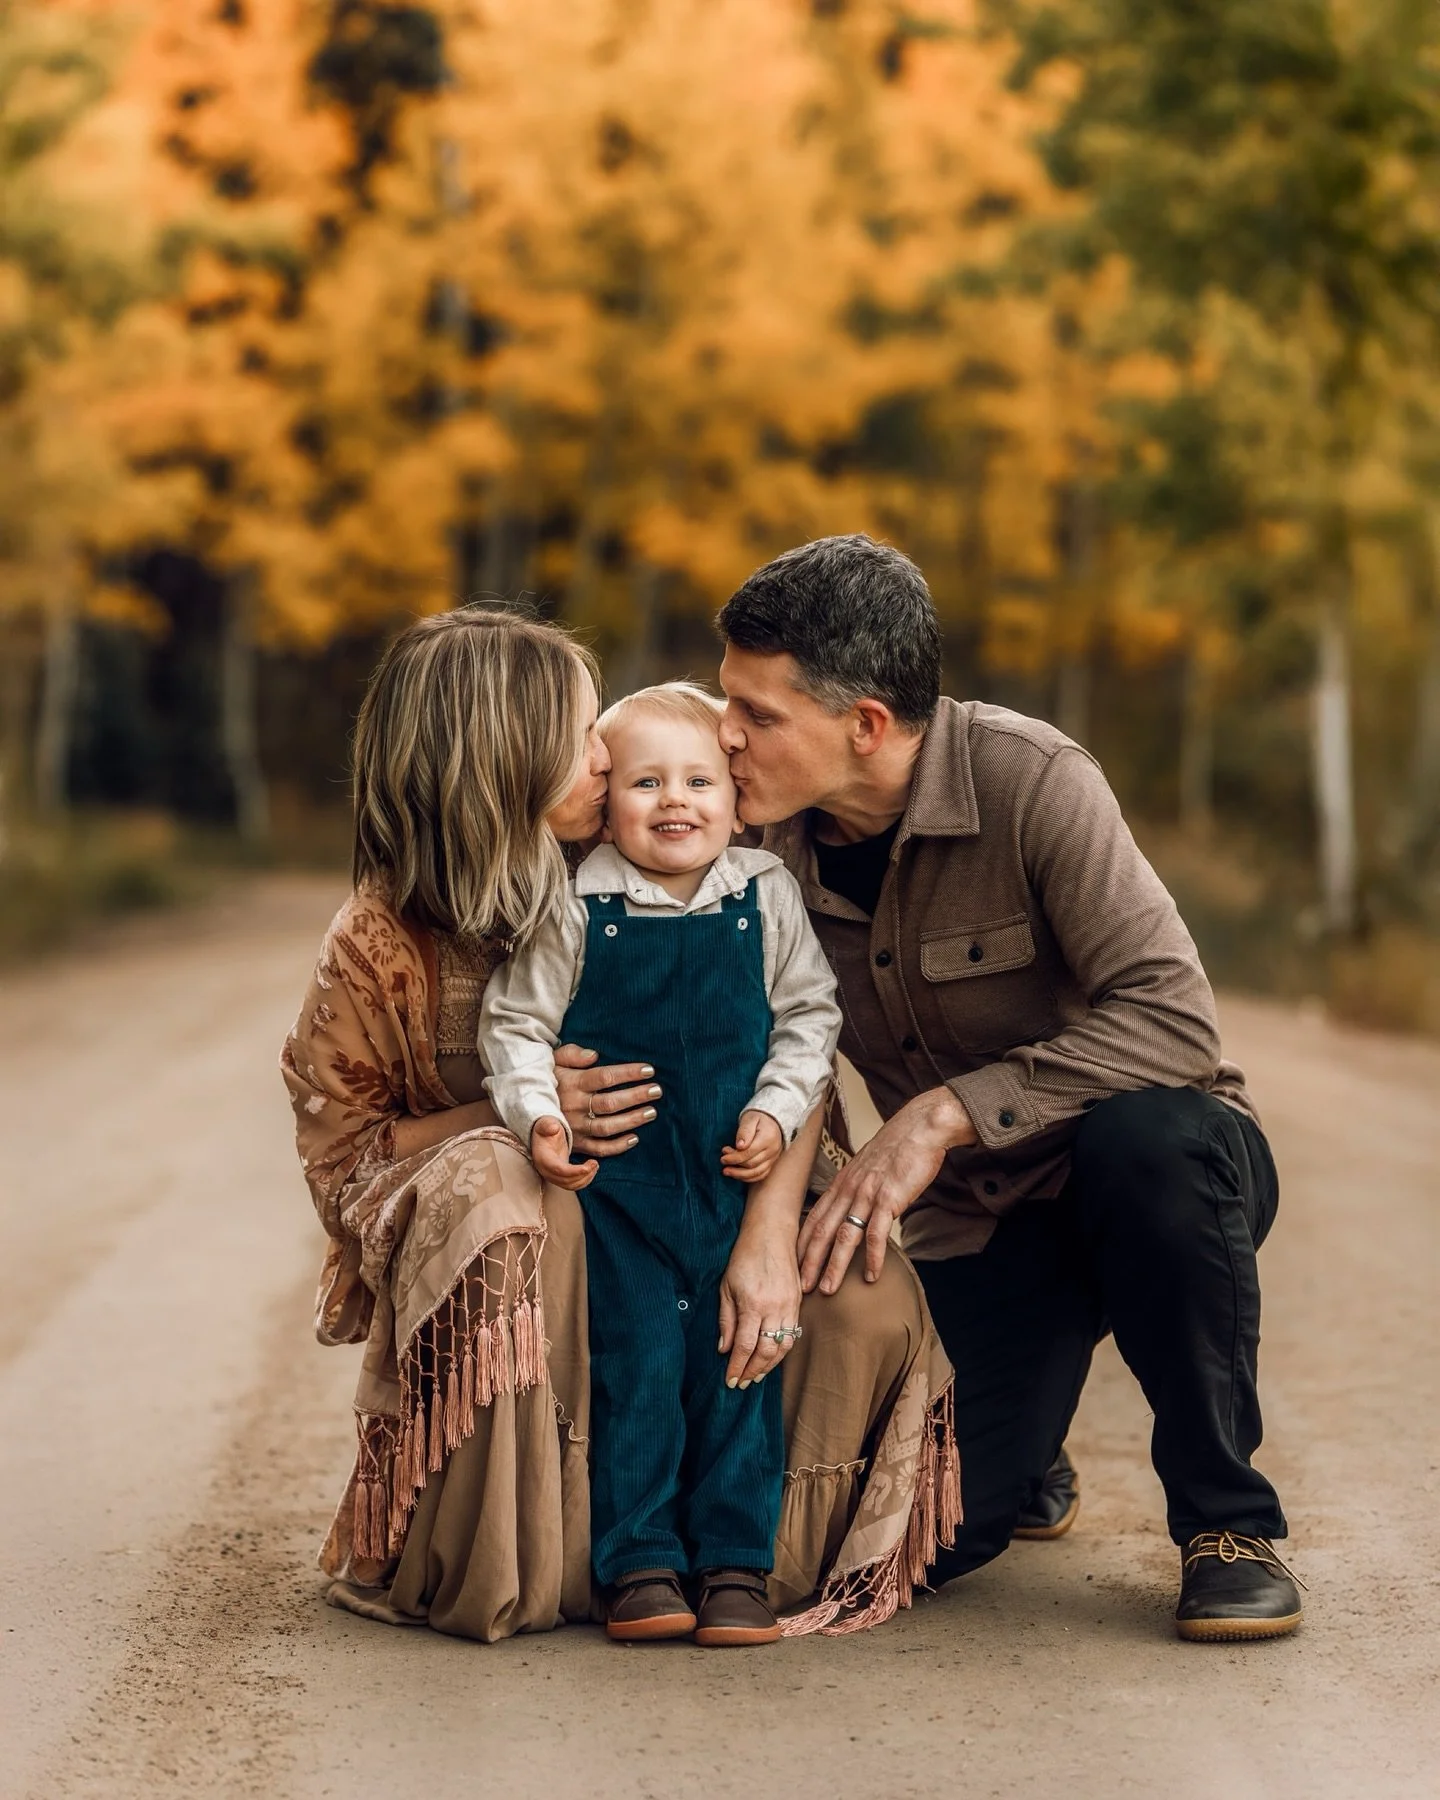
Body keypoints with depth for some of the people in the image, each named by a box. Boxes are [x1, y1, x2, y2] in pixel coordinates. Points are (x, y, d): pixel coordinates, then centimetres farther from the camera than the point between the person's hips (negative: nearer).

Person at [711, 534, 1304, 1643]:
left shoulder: (1029, 781, -22)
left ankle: (1225, 1517, -17)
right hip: (979, 1224, 4)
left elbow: (1172, 1016, -30)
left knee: (1144, 1135, -39)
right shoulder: (772, 845, -7)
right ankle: (1029, 1442, 25)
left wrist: (948, 1113, -35)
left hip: (1162, 1174, -3)